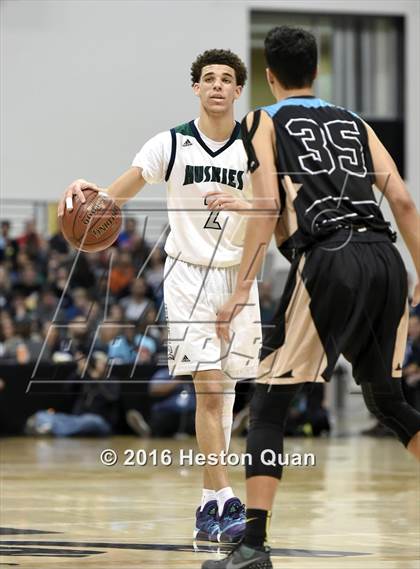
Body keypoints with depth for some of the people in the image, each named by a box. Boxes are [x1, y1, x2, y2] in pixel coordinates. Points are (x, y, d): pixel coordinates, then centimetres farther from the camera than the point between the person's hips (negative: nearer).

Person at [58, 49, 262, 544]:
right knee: (209, 385, -14)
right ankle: (223, 501, -16)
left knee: (223, 390, 6)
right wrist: (88, 192, -28)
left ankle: (209, 506, 15)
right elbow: (116, 196, -6)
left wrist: (246, 204, -28)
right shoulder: (171, 145, -4)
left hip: (237, 276, 2)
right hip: (188, 275, -2)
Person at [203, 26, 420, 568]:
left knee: (268, 402, 1)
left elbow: (268, 207, -4)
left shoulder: (264, 122, 10)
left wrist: (240, 292, -5)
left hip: (327, 260, -5)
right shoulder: (354, 123, 24)